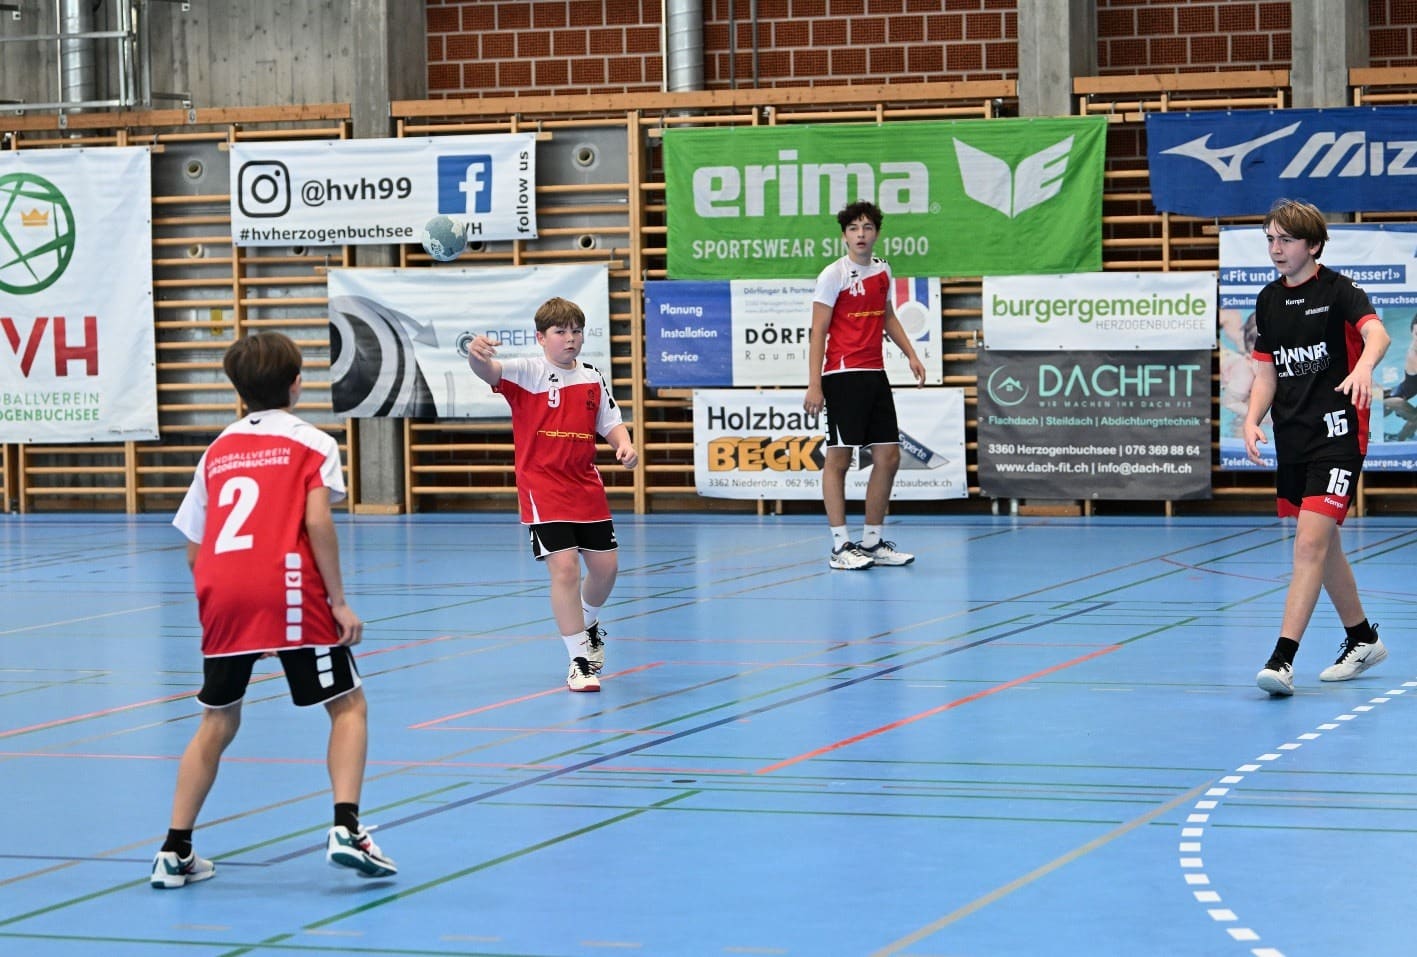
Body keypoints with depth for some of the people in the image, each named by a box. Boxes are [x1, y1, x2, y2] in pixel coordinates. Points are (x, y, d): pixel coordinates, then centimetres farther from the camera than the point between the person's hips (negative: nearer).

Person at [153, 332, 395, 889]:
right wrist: (339, 602, -4)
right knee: (348, 706, 8)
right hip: (289, 593, -4)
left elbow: (193, 551, 18)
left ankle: (175, 853, 13)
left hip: (221, 594, 4)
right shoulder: (311, 444, 8)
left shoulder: (217, 451, 21)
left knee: (218, 721, 17)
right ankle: (345, 829, -10)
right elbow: (317, 522, -7)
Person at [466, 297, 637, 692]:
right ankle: (579, 660, -4)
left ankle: (587, 623, 42)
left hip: (587, 488, 6)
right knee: (564, 566, -14)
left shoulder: (593, 378, 7)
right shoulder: (528, 372, -9)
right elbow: (489, 370, -28)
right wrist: (476, 354, -52)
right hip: (542, 487, -5)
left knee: (605, 566, 9)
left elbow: (610, 422, 15)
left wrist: (624, 444, -8)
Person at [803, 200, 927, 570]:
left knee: (888, 456, 6)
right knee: (838, 458, -4)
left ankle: (872, 541, 15)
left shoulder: (882, 271, 12)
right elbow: (818, 331, -9)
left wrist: (910, 354, 18)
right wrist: (814, 386, -16)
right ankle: (840, 547, -2)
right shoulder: (834, 275, -8)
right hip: (842, 375, -7)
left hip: (875, 376, 7)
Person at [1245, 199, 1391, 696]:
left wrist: (1363, 366, -50)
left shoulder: (1338, 290, -9)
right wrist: (1253, 420, -3)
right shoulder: (1269, 300, 10)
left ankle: (1283, 659, -21)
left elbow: (1376, 332, -28)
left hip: (1336, 434, -7)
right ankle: (1362, 639, 35)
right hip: (1292, 440, 7)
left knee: (1311, 542, -16)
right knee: (1322, 546, 17)